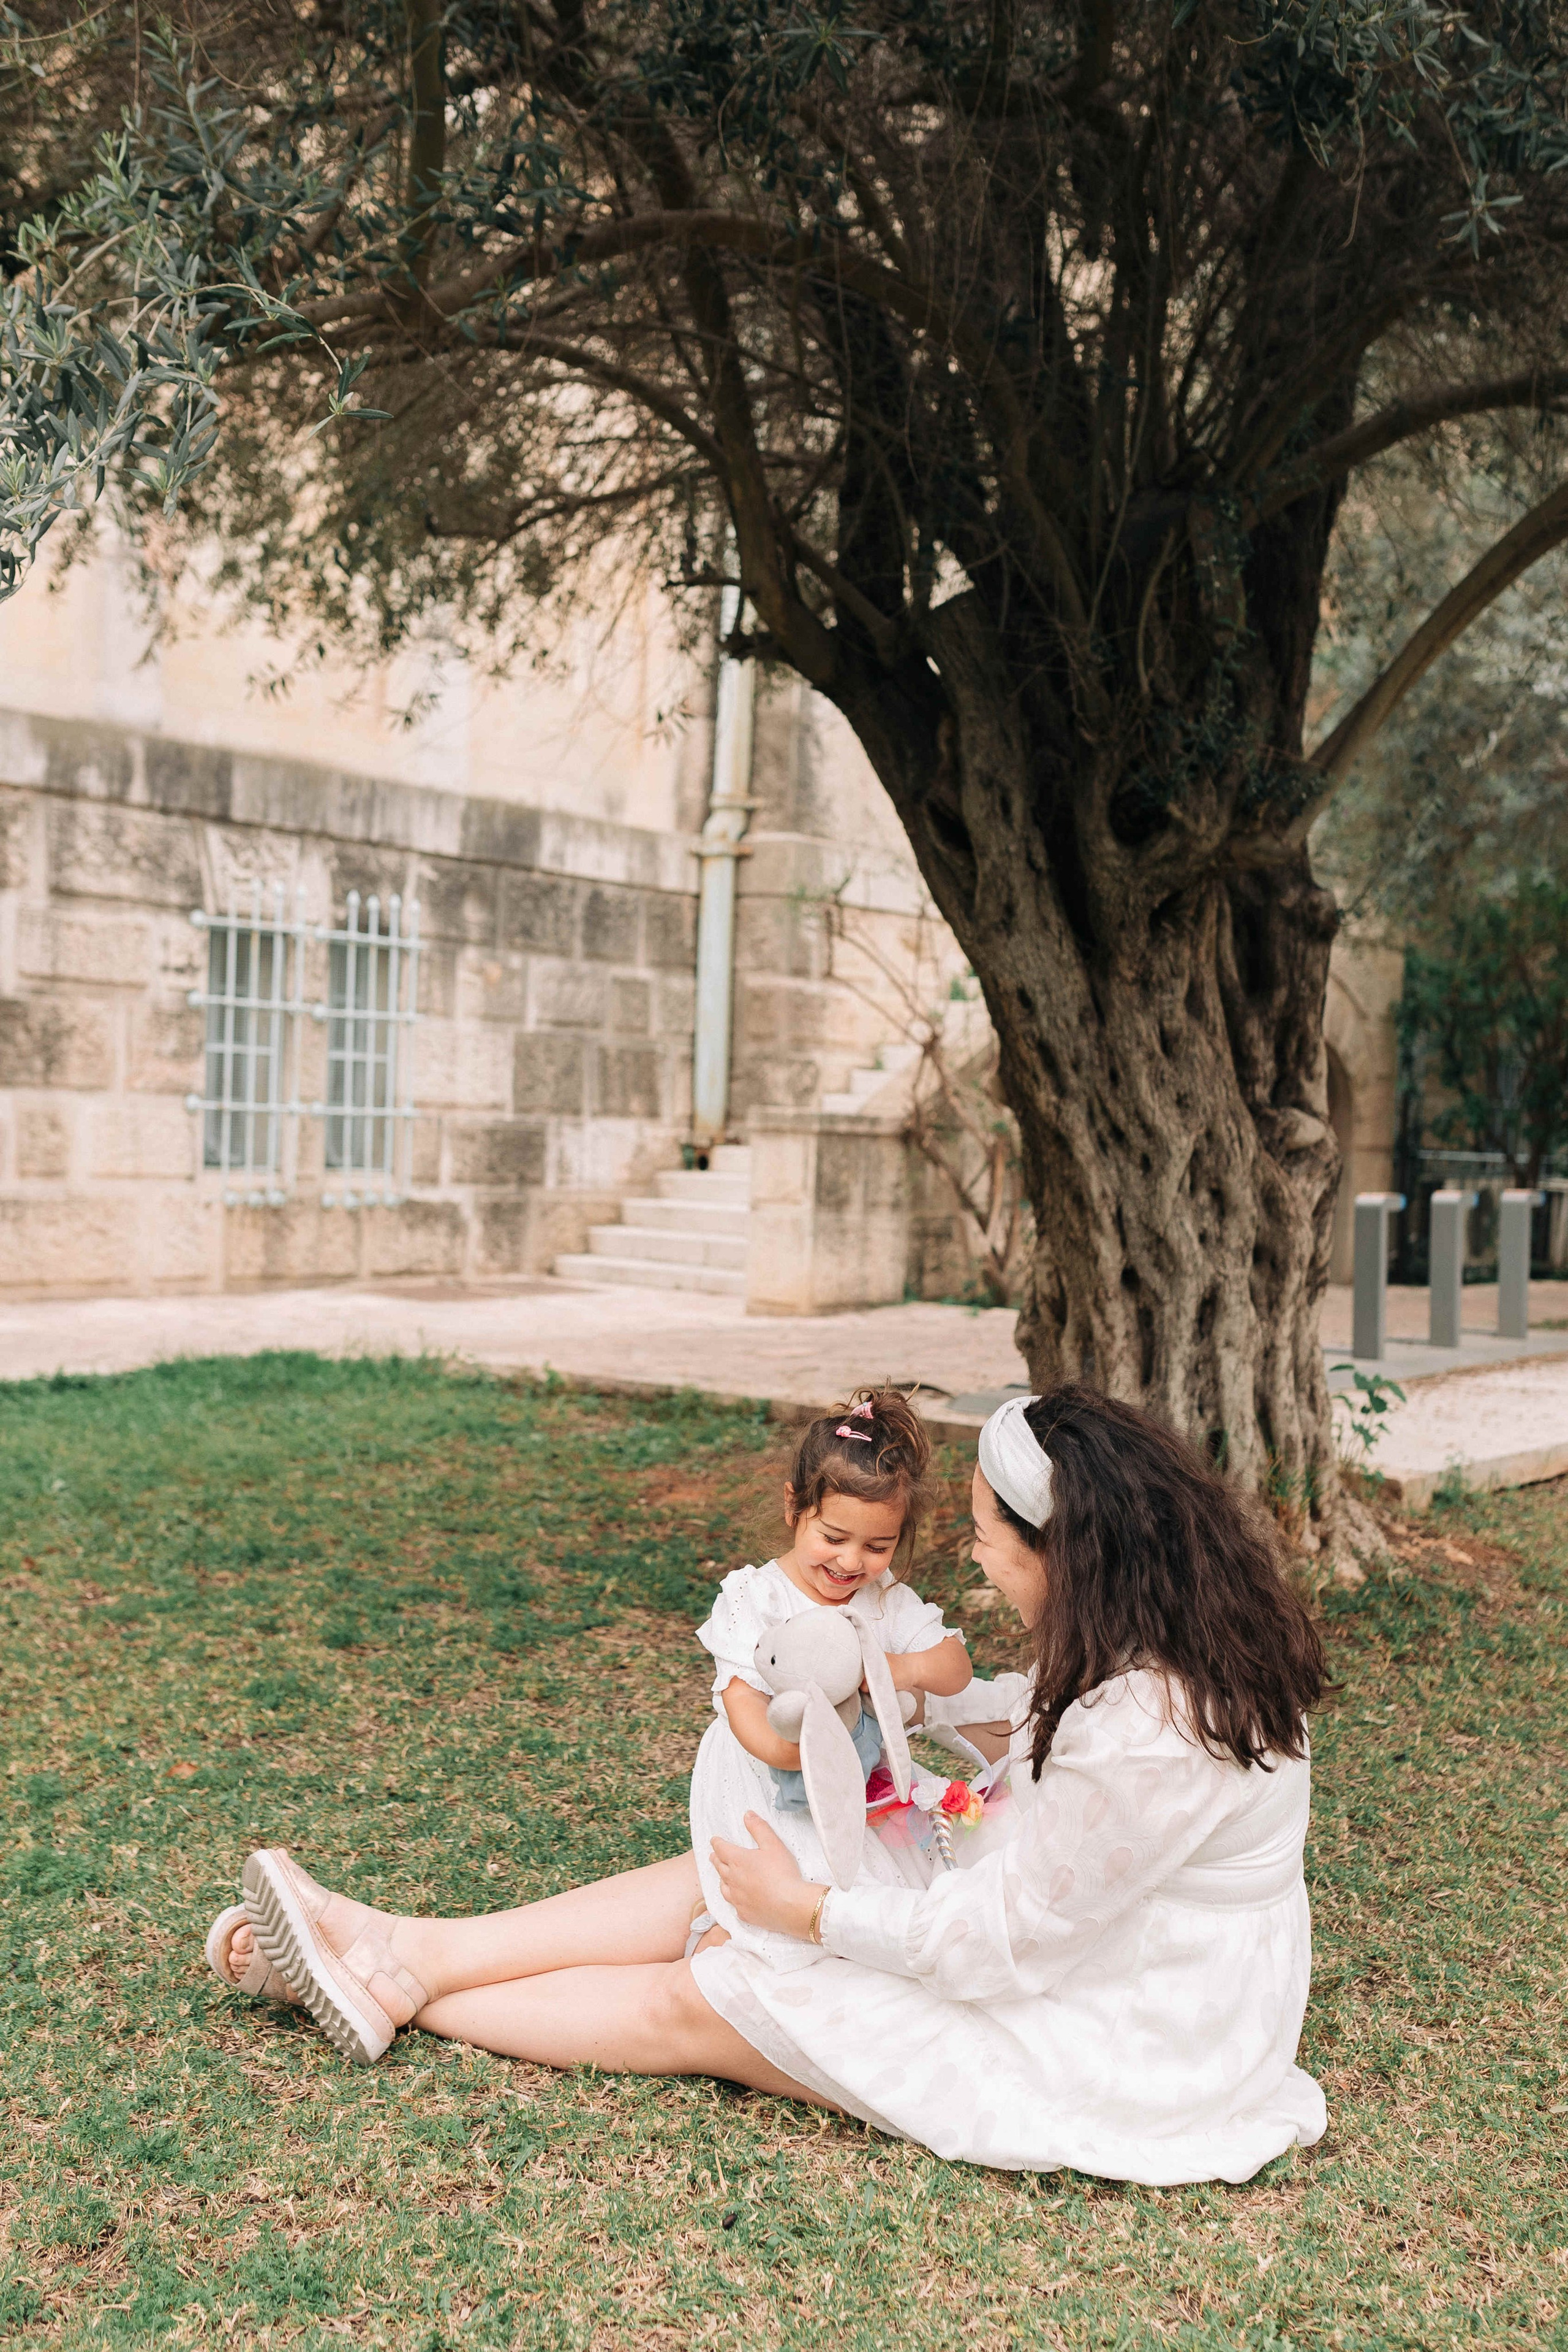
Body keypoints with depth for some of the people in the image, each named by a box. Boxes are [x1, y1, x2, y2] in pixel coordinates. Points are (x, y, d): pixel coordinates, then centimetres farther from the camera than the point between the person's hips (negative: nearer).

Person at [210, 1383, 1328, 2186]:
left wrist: (809, 1910, -13)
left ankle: (399, 1997, 12)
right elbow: (1047, 1705, 13)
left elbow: (997, 1938, -25)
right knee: (736, 1879, 2)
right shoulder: (1178, 1632, -7)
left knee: (697, 2002, -5)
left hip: (1107, 2043, -8)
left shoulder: (1145, 1738, -34)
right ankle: (413, 1949, 8)